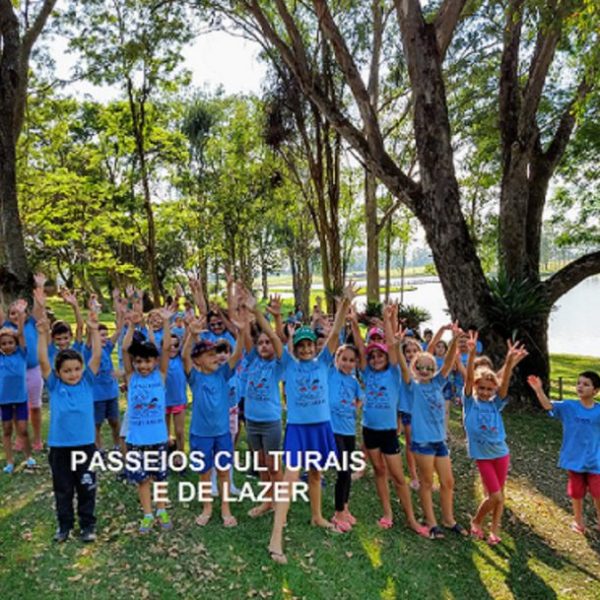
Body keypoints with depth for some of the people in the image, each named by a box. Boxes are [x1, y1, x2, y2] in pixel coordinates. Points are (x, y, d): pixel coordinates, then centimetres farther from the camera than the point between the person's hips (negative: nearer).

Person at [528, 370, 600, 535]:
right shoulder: (568, 406, -10)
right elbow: (548, 406, -25)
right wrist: (539, 390, -39)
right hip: (574, 459, 0)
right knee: (577, 493, 15)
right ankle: (578, 520, 38)